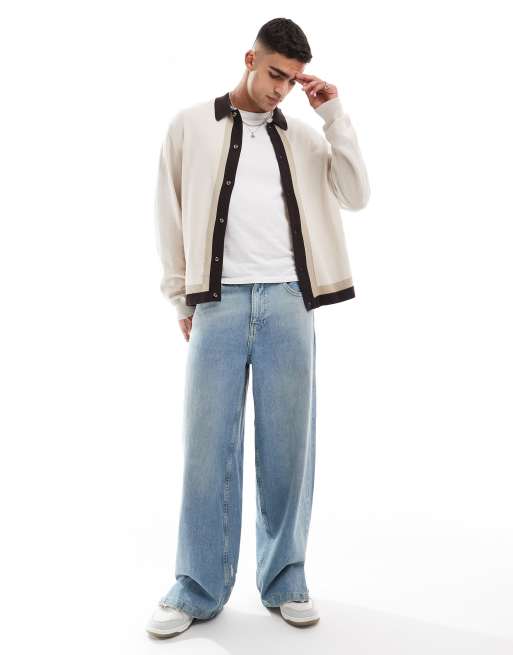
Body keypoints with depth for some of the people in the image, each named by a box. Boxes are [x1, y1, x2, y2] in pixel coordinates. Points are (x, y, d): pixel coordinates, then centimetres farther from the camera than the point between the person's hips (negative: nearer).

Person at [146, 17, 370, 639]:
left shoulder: (302, 136, 16)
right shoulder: (191, 125, 10)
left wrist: (333, 114, 4)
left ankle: (284, 580, 17)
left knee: (287, 444, 3)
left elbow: (356, 195, 5)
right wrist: (181, 299, 5)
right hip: (219, 304, -1)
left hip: (287, 304, 2)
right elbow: (170, 215, 9)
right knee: (207, 446, -1)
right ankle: (198, 587, 11)